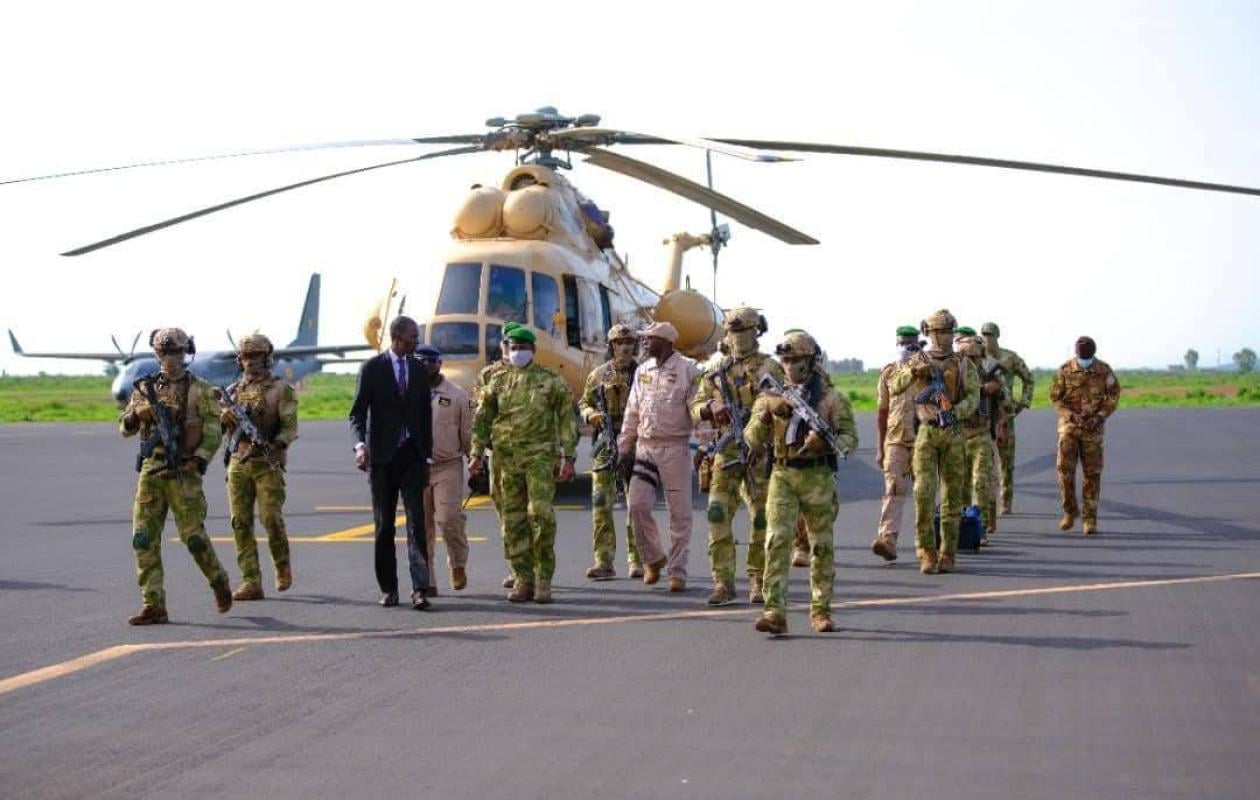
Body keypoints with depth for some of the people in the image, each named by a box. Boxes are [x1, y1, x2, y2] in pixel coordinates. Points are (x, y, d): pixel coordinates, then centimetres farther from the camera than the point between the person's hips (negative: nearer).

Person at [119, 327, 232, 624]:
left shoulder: (199, 390, 0)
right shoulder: (145, 388, 12)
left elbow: (214, 430, -4)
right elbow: (125, 427, 11)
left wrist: (200, 459, -16)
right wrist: (135, 416, -11)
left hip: (183, 472, -4)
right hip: (150, 472, 4)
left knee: (193, 535, -4)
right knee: (144, 538, -3)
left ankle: (219, 582, 23)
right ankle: (153, 607, 0)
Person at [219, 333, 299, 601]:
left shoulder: (281, 390, 2)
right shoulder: (232, 392, 15)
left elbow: (290, 428, -7)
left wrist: (273, 445, -24)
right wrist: (223, 415, -10)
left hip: (268, 464, -4)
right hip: (238, 464, 4)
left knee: (271, 517, -12)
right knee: (241, 523, -2)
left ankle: (282, 566, 15)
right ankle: (251, 582, 1)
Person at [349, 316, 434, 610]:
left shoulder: (419, 370, 11)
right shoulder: (372, 368, -1)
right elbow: (358, 412, -5)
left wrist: (426, 454, 11)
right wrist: (360, 444, -21)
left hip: (412, 455, 2)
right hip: (382, 456, -2)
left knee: (416, 522, -8)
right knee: (384, 525, 5)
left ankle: (420, 589, -13)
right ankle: (388, 588, 12)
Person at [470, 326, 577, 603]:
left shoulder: (550, 380, 5)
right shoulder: (498, 381, 12)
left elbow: (567, 420, 4)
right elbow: (481, 420, 15)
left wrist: (568, 458, -2)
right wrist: (477, 454, 6)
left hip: (540, 455, -3)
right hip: (506, 458, 3)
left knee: (541, 513, -14)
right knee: (513, 520, 4)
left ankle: (543, 579, -6)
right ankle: (523, 579, 11)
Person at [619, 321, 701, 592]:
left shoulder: (688, 370, -5)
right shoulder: (642, 370, 13)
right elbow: (632, 412, 17)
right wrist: (624, 447, 15)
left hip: (675, 448, -5)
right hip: (644, 447, 5)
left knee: (679, 513, 0)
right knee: (637, 505, -4)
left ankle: (677, 572, 8)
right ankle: (653, 558, 17)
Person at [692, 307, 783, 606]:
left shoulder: (769, 367, 2)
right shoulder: (717, 372, 13)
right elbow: (695, 410, 10)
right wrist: (710, 407, -12)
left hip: (760, 452, -3)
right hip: (727, 451, 3)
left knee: (761, 519, 2)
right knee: (718, 515, -7)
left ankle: (758, 582, 13)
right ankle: (723, 583, -2)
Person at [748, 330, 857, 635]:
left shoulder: (831, 398, 4)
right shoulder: (772, 397, 11)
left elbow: (850, 436, -2)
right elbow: (752, 440, 5)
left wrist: (826, 442, -22)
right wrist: (766, 413, -13)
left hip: (818, 477, -1)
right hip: (783, 476, 1)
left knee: (822, 546, 7)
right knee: (777, 541, -12)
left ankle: (821, 610, 19)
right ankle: (775, 612, -16)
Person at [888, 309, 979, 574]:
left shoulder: (963, 364, 5)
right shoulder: (917, 361, 5)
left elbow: (972, 397, -8)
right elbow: (894, 387, -8)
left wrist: (955, 411, -27)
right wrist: (914, 371, -26)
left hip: (953, 433, 1)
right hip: (926, 433, -1)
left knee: (952, 495, 3)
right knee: (924, 492, -10)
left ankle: (947, 554, 11)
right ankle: (927, 553, -3)